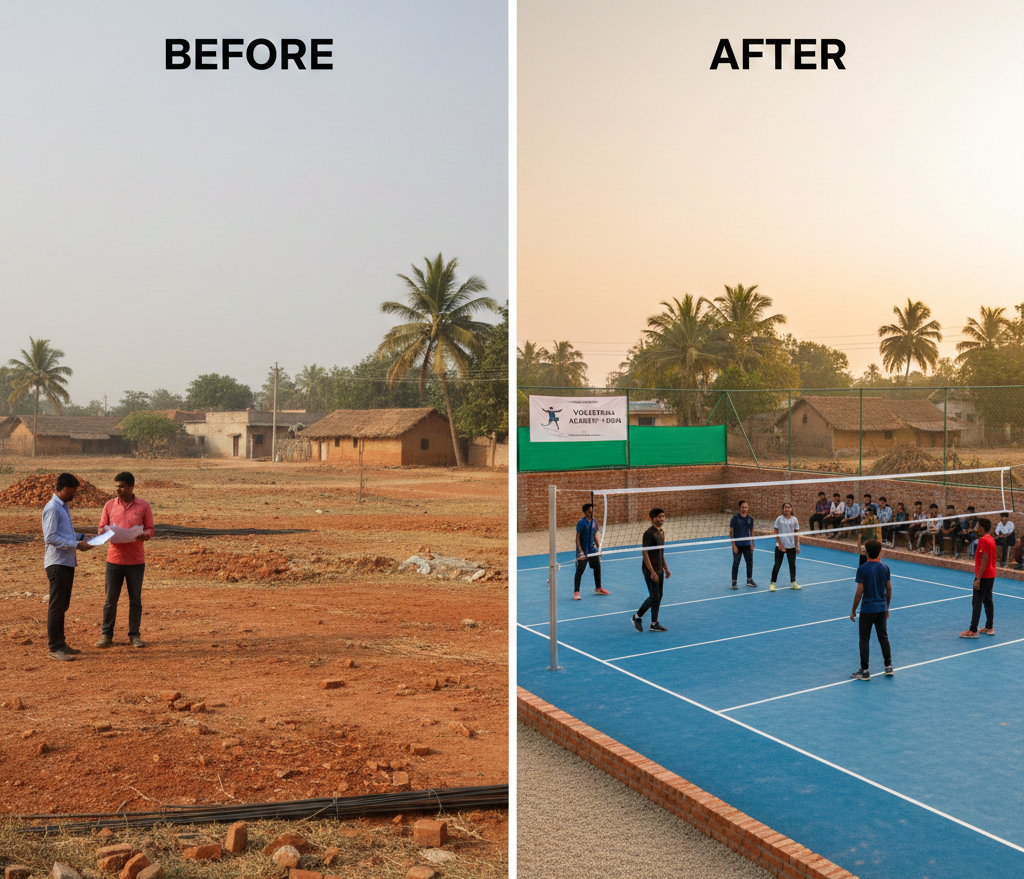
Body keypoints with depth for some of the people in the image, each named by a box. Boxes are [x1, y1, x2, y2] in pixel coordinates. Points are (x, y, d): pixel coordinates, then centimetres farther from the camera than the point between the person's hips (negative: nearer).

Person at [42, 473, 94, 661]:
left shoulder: (64, 507, 16)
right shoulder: (52, 508, -14)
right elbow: (50, 537, -21)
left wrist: (79, 538, 9)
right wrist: (76, 544, -20)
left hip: (67, 562, 10)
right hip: (57, 563, -10)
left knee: (63, 605, 14)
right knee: (56, 606, -5)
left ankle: (60, 643, 22)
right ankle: (54, 648, 1)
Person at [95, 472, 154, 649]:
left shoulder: (143, 506, 1)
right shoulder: (109, 505, 6)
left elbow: (150, 530, 4)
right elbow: (102, 528, 9)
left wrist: (143, 535, -19)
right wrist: (102, 531, -14)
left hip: (136, 561, -1)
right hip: (114, 559, 1)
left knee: (135, 600, 6)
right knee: (110, 599, 4)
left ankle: (134, 634, 16)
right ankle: (107, 634, 15)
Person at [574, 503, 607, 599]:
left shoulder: (593, 522, 5)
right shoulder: (581, 523, -15)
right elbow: (577, 538, -16)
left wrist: (599, 547, 12)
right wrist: (580, 552, -22)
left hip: (592, 550, 7)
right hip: (583, 552, -7)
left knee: (597, 568, 14)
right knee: (579, 571, -3)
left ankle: (598, 588, 31)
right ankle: (576, 592, 3)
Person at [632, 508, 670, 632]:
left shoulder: (661, 532, 11)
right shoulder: (649, 534, -16)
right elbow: (645, 553, -18)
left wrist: (666, 568, 19)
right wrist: (652, 572, -22)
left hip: (659, 570, 8)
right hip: (650, 570, -8)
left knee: (658, 596, 9)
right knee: (654, 597, -7)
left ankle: (654, 624, 15)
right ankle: (637, 616, 11)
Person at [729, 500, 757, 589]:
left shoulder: (750, 518, 3)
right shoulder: (735, 517, -8)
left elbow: (752, 531, 12)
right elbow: (731, 531, -7)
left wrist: (752, 543, 8)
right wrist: (733, 545, -11)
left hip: (747, 545, 4)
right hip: (737, 545, -4)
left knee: (750, 562, 8)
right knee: (736, 564, -1)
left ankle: (749, 580, 25)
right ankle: (734, 583, 8)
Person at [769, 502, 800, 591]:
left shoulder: (794, 519, 4)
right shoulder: (779, 519, -3)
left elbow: (796, 534, 8)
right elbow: (776, 533, -2)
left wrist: (797, 545, 0)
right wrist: (780, 545, -9)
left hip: (791, 546, 3)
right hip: (780, 546, -2)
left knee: (792, 565, 7)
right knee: (777, 565, -1)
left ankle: (793, 583, 19)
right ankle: (773, 583, 8)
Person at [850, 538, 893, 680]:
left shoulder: (862, 569, -15)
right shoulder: (884, 567, -1)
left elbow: (859, 592, -14)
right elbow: (889, 589, 6)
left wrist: (853, 610, -4)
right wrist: (887, 607, 19)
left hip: (867, 609, -4)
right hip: (882, 608, 4)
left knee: (864, 639, 4)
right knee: (883, 637, 17)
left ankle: (864, 671, 7)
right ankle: (889, 667, 23)